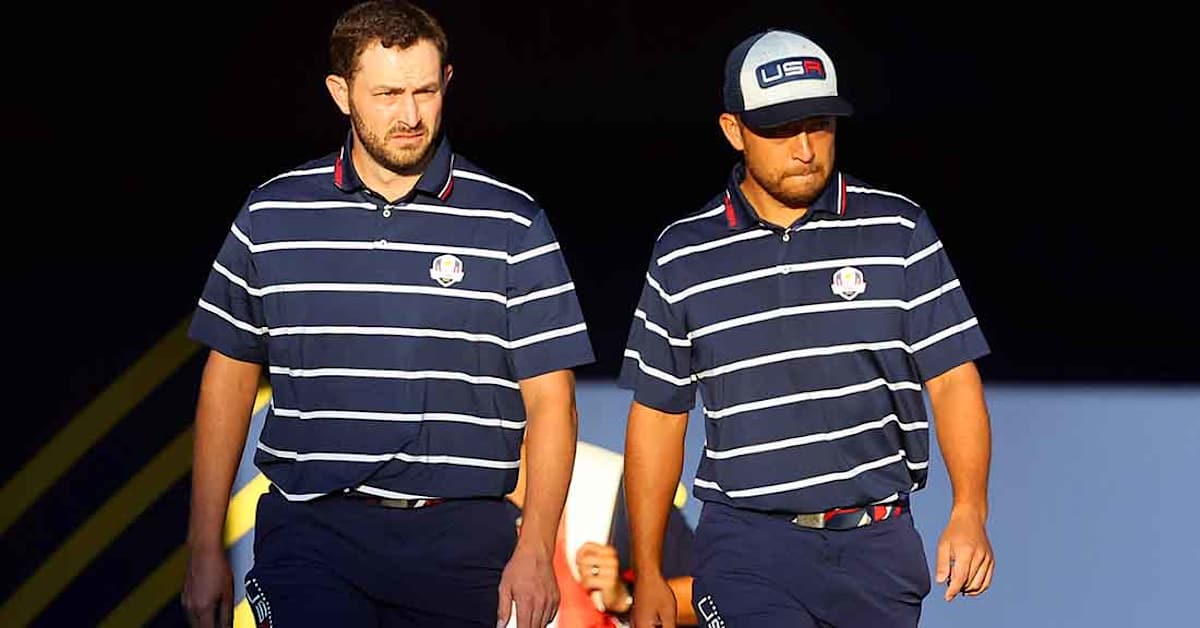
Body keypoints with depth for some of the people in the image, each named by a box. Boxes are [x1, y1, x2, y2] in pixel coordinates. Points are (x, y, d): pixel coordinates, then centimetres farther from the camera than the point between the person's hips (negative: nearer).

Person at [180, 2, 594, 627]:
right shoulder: (271, 216, 7)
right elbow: (229, 381, 12)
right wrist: (205, 549, 8)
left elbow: (549, 399, 2)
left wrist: (536, 549, -8)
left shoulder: (514, 227, 3)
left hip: (459, 543, 0)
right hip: (311, 529, 0)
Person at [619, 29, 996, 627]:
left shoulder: (899, 231, 4)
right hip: (747, 547, -1)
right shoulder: (683, 257, 5)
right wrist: (648, 575, 9)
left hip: (878, 549, 1)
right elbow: (657, 416, 11)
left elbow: (952, 379, 2)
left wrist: (969, 512, -13)